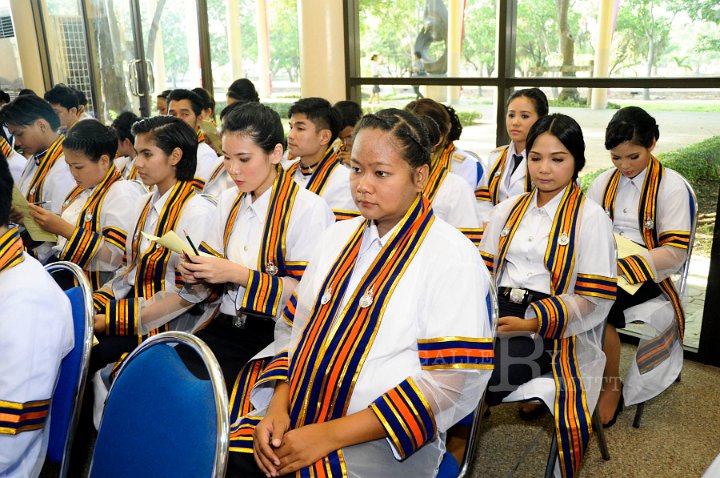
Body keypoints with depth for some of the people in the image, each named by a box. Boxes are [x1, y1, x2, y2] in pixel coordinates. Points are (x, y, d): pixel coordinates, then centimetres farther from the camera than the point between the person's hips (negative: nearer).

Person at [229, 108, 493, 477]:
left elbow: (445, 382, -14)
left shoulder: (453, 257, -10)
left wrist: (330, 435, -17)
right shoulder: (338, 236, 10)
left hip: (384, 438, -4)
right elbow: (301, 331, 13)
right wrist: (278, 405, -4)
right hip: (297, 419, 5)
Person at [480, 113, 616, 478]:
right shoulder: (507, 210, 15)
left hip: (554, 329, -4)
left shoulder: (591, 218, 0)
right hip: (498, 314, 4)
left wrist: (534, 323, -18)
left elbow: (595, 299, -6)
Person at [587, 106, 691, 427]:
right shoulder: (603, 183, 12)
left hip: (648, 275, -4)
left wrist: (621, 267, -22)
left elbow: (675, 253, -10)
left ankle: (612, 386, -10)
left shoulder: (671, 186, -3)